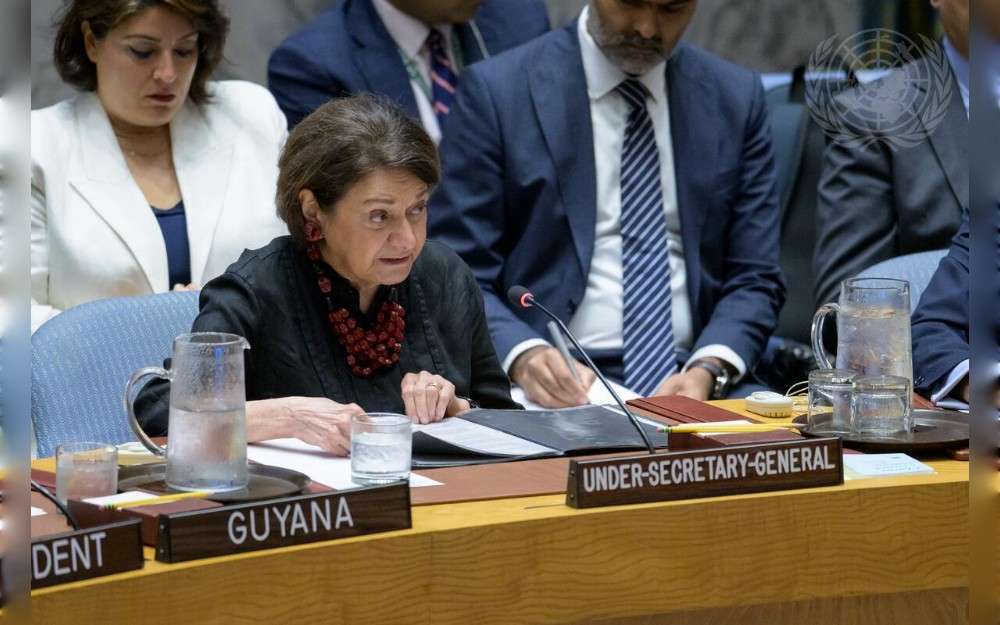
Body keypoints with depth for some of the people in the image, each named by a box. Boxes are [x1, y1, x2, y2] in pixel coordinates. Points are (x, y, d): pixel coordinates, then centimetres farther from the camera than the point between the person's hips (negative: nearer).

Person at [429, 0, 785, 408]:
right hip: (559, 387, -3)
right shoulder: (498, 91, -2)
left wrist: (708, 370, -12)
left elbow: (754, 280, 8)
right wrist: (525, 356, -23)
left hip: (689, 382, 3)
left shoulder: (736, 99, 8)